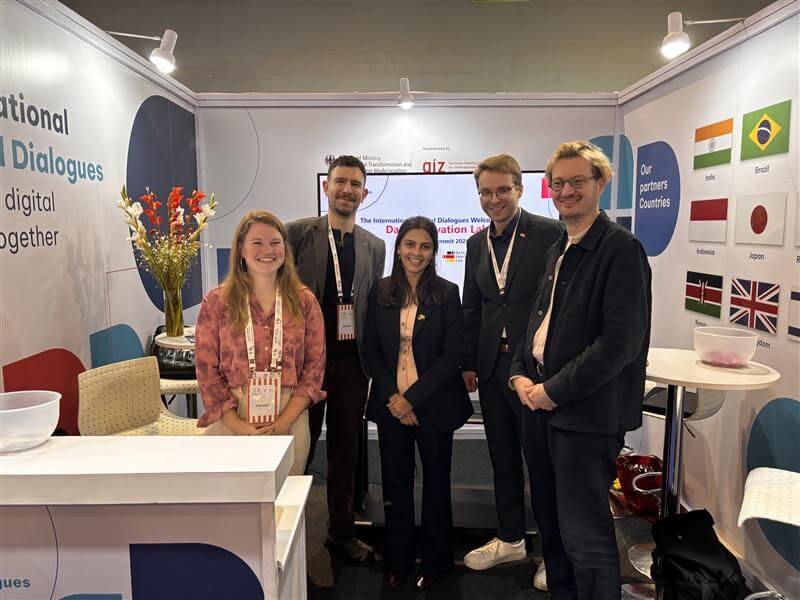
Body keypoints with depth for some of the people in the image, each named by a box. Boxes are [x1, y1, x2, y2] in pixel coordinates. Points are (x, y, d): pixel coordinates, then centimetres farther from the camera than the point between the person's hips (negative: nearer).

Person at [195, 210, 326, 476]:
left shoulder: (304, 301, 3)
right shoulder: (216, 302, 0)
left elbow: (315, 366, 1)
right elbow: (207, 370, -3)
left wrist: (284, 421, -9)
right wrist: (240, 426, -11)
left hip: (289, 422, 1)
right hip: (230, 422, -1)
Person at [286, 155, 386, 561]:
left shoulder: (374, 247, 8)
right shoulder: (298, 233, -3)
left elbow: (374, 306, 12)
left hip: (352, 361, 3)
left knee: (346, 450, 14)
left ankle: (341, 531, 31)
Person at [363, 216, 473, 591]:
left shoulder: (447, 294, -5)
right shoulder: (381, 292, 2)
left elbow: (452, 355, -9)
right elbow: (370, 350, 3)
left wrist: (412, 398, -14)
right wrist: (391, 396, -9)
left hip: (433, 404, -2)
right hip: (390, 404, 2)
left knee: (436, 482, 11)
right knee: (396, 482, 11)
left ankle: (435, 560, 30)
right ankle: (397, 559, 29)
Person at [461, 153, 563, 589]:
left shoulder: (550, 234, -10)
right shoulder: (477, 243, 9)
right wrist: (469, 363, 10)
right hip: (491, 368, 6)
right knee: (502, 459, 17)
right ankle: (509, 539, 37)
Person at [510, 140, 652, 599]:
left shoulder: (621, 249, -12)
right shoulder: (558, 251, 13)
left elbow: (621, 342, -19)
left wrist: (555, 390, -15)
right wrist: (521, 374, 3)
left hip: (587, 414, -8)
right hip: (541, 404, 8)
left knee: (585, 535, 1)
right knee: (550, 522, 19)